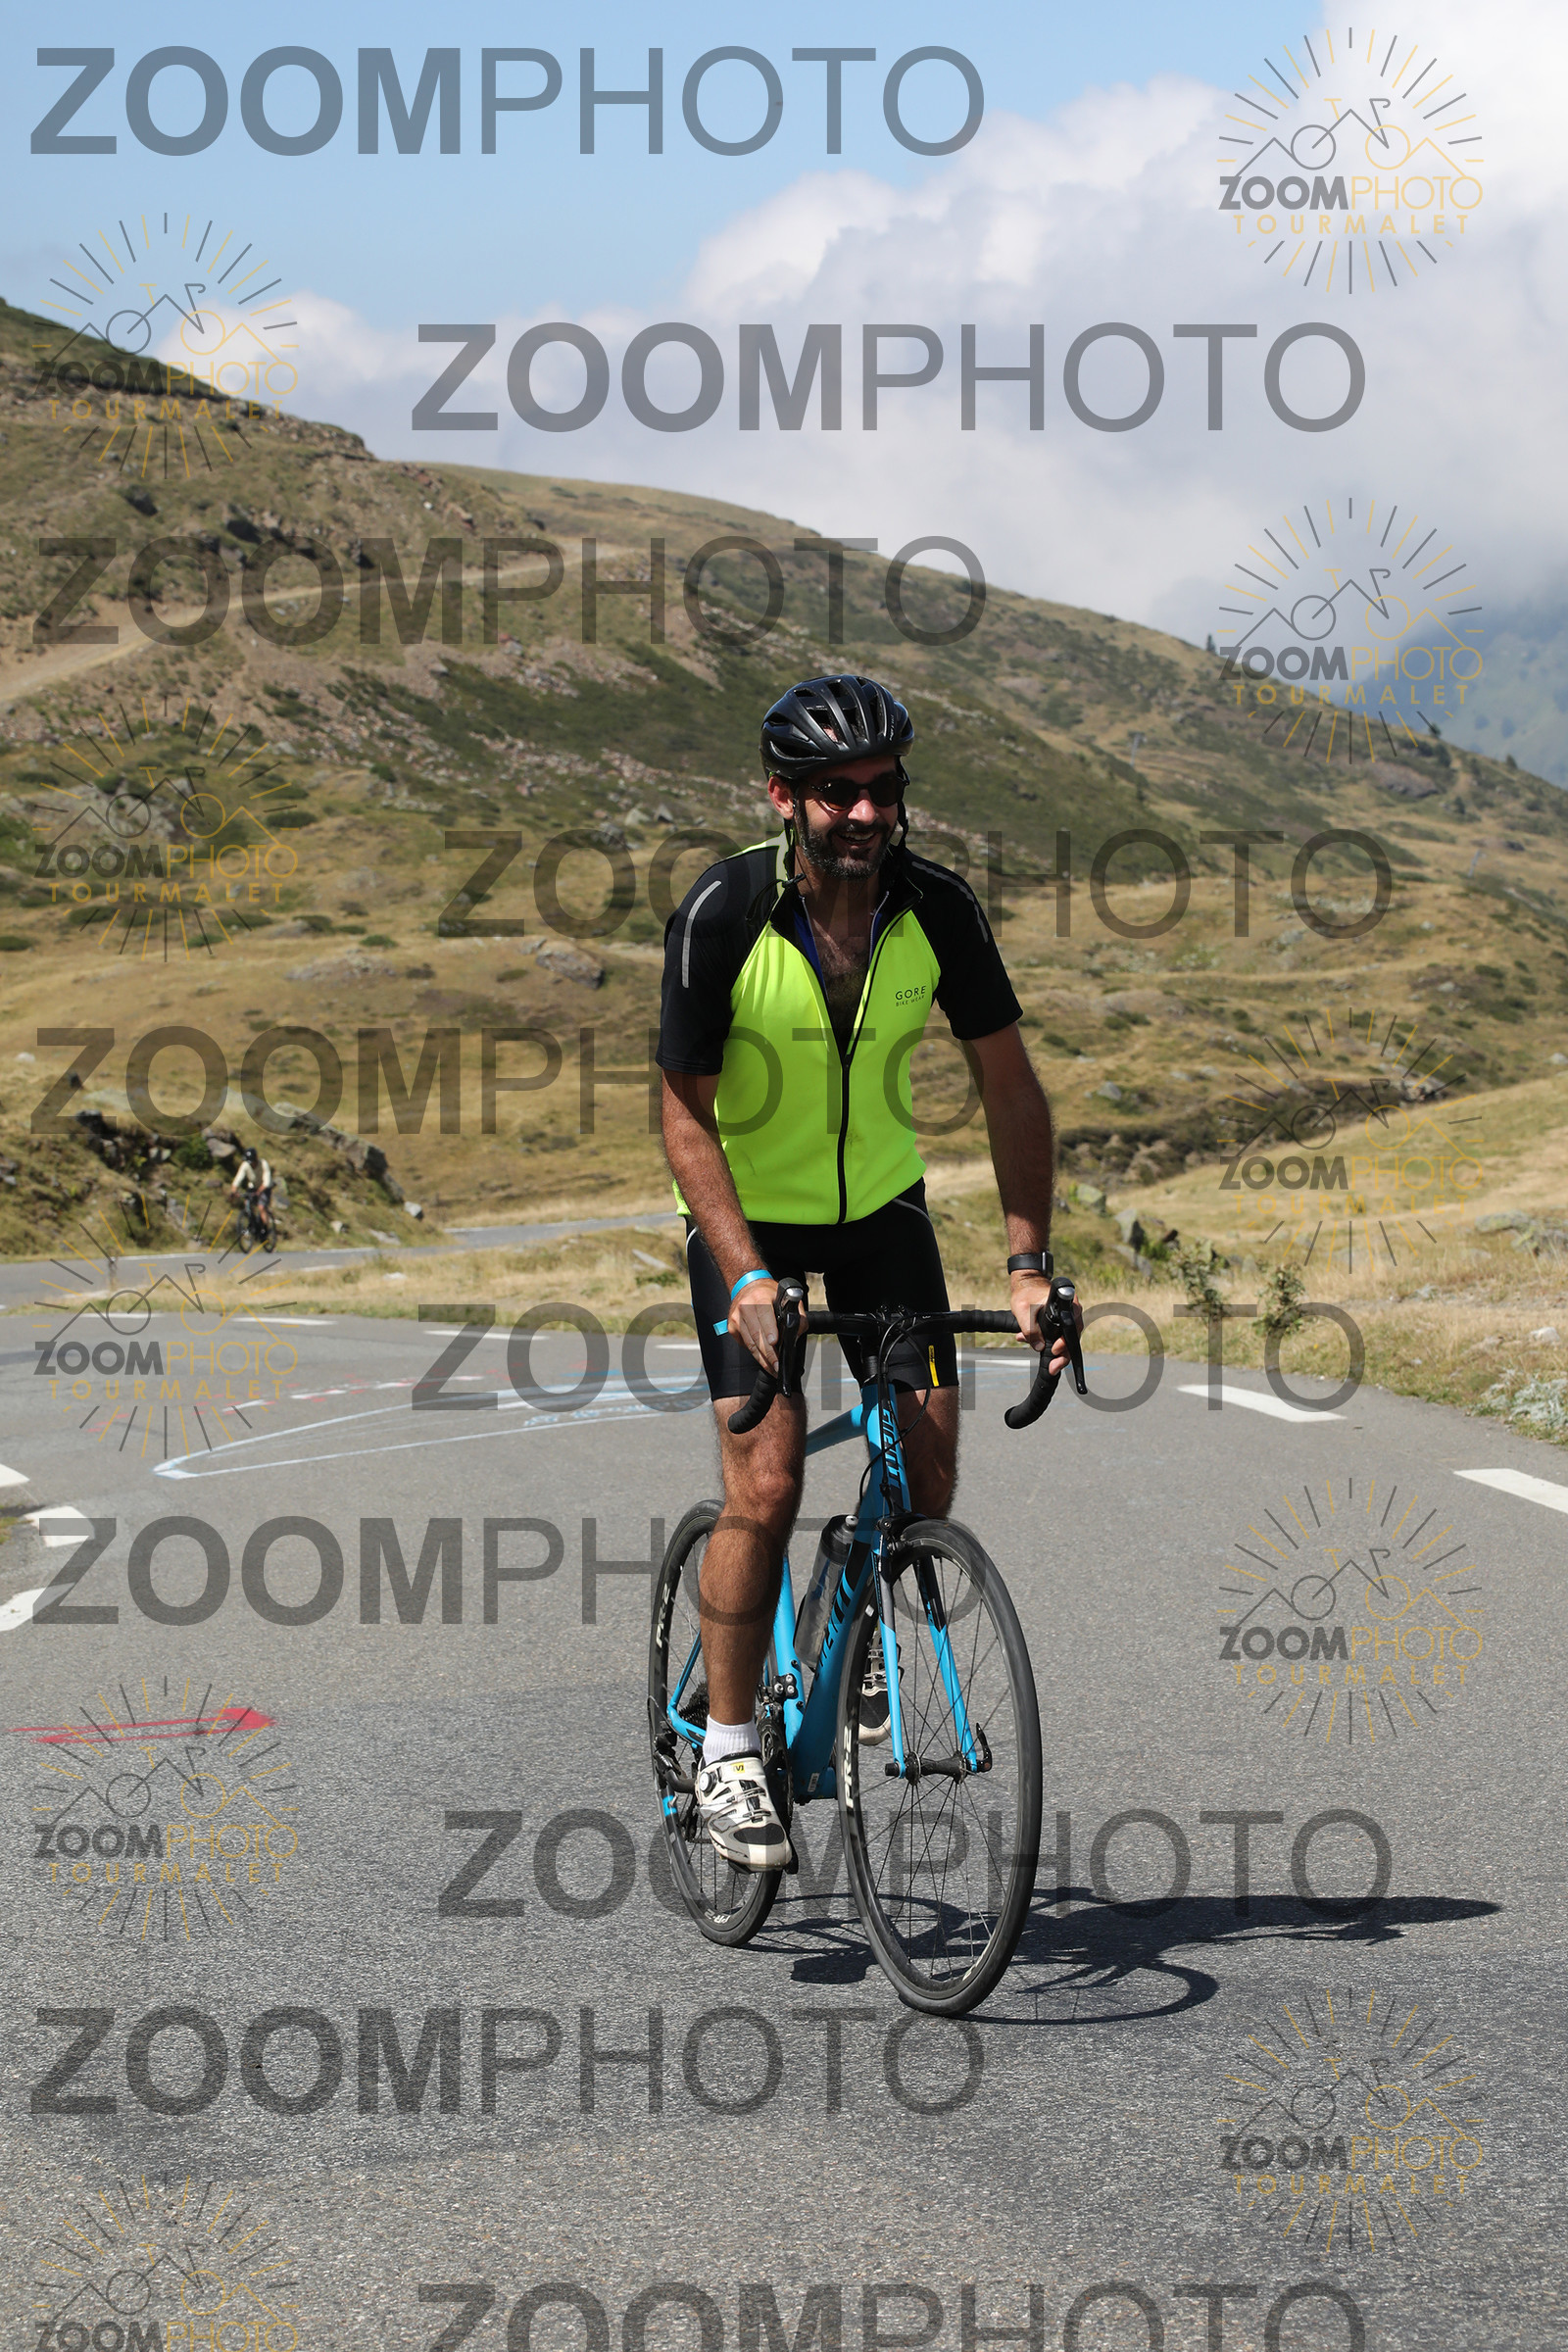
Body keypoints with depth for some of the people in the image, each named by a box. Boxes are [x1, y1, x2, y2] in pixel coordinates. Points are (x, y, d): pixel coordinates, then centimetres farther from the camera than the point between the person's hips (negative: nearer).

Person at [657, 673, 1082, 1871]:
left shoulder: (939, 908, -16)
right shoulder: (722, 915, -25)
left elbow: (1010, 1085, -8)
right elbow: (688, 1115, -20)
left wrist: (1031, 1262, -14)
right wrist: (747, 1278, -29)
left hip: (880, 1204, 3)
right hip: (748, 1216, -3)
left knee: (929, 1475, -6)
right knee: (765, 1489, -14)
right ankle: (727, 1751, 0)